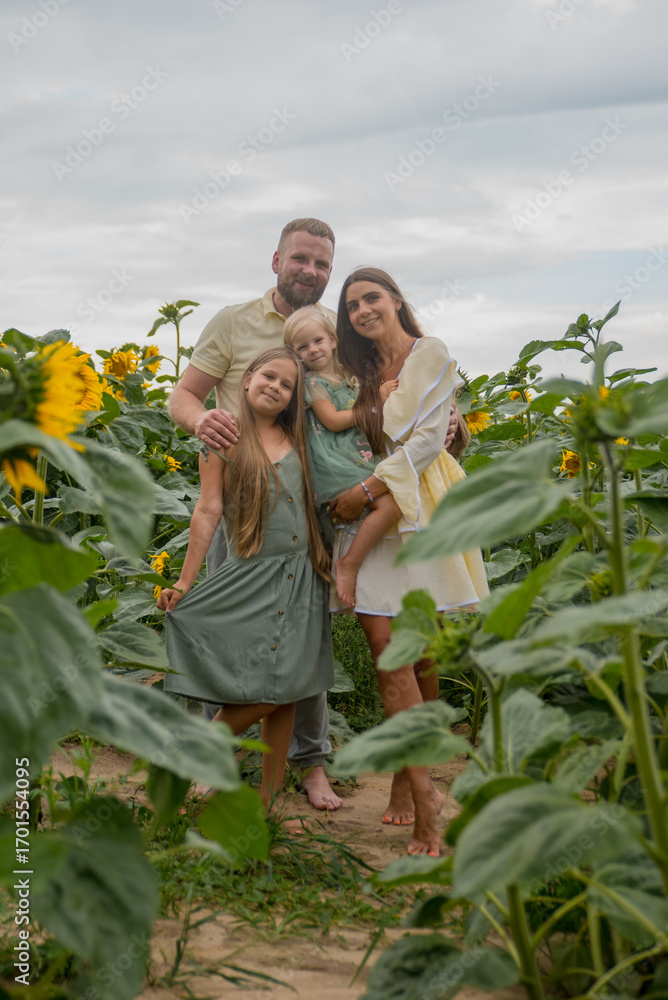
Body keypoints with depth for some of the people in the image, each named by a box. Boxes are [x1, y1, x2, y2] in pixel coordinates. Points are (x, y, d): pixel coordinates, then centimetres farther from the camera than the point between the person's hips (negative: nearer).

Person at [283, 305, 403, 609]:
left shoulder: (346, 380, 21)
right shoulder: (312, 381, 0)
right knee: (390, 504, -23)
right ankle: (349, 564, -15)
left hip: (359, 458, 8)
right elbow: (333, 420, -10)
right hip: (335, 466, -8)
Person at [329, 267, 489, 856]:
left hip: (422, 508, -4)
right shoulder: (366, 370, 20)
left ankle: (408, 775, 15)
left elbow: (427, 438, -9)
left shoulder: (432, 353, 2)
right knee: (385, 643, -10)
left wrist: (367, 490, -14)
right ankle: (423, 795, -10)